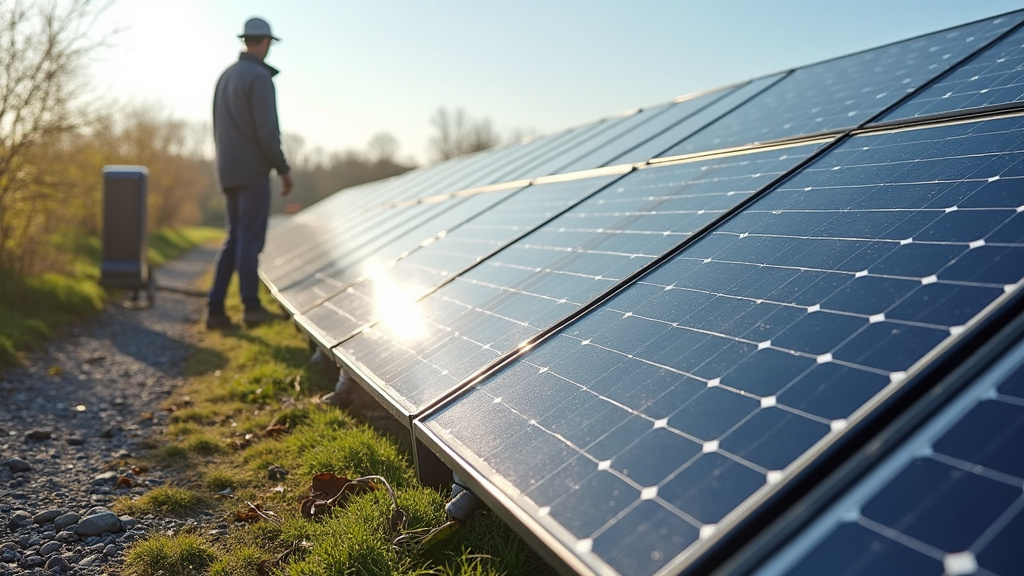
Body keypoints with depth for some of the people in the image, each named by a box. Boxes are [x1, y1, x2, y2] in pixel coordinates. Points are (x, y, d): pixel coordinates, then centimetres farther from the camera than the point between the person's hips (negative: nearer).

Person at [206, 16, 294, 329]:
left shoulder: (226, 76, 17)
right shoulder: (260, 77, -11)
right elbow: (267, 131, -18)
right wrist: (283, 169, -10)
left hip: (229, 171, 8)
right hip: (252, 171, -8)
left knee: (235, 239, 10)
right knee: (250, 239, -3)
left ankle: (215, 310, 7)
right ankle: (252, 306, 3)